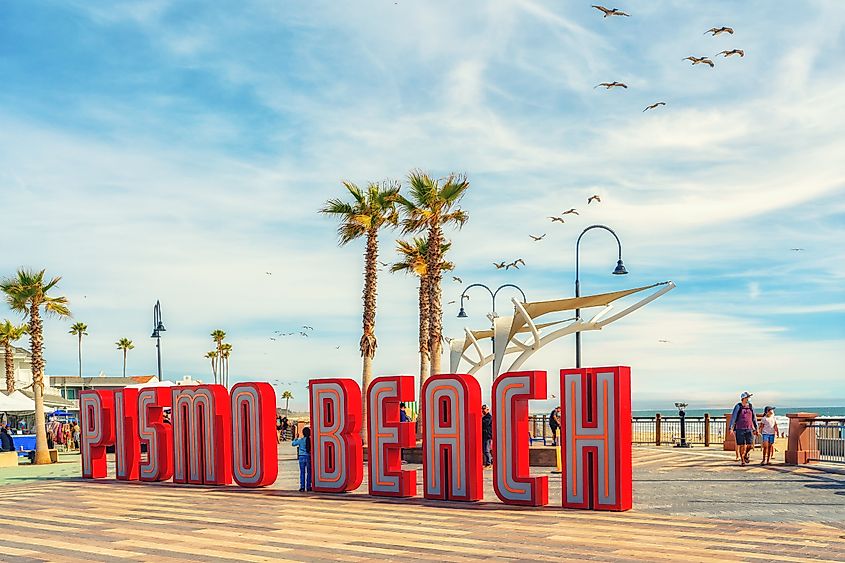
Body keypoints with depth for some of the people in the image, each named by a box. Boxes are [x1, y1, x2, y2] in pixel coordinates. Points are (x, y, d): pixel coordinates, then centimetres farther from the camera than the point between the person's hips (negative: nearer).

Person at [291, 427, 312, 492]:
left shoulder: (300, 440, -5)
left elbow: (293, 443, 6)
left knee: (302, 472, 4)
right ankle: (308, 486, 8)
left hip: (302, 457, -1)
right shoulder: (311, 440, -4)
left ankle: (302, 487, 0)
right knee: (308, 472, 8)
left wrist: (296, 438, 18)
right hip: (309, 457, 1)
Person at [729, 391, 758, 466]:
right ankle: (742, 461, 15)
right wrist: (730, 428, -12)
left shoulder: (751, 406, 8)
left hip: (749, 429, 3)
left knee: (750, 446, -6)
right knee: (742, 446, 0)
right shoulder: (738, 406, -3)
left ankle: (746, 454, 25)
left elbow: (754, 418, 16)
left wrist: (756, 428, 16)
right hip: (740, 429, -3)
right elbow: (733, 417, -5)